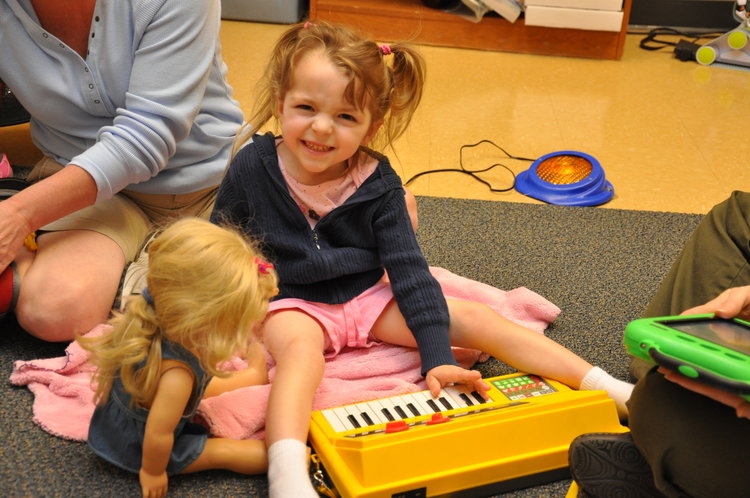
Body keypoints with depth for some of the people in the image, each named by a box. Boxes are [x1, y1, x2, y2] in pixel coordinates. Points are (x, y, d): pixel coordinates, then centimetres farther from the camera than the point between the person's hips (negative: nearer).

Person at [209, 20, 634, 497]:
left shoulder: (379, 186, -9)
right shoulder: (252, 167, -11)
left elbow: (410, 270, -11)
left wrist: (438, 356, -18)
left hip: (369, 296, 2)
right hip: (291, 302, -1)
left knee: (474, 319, -10)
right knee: (300, 347, -38)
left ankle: (612, 390, -6)